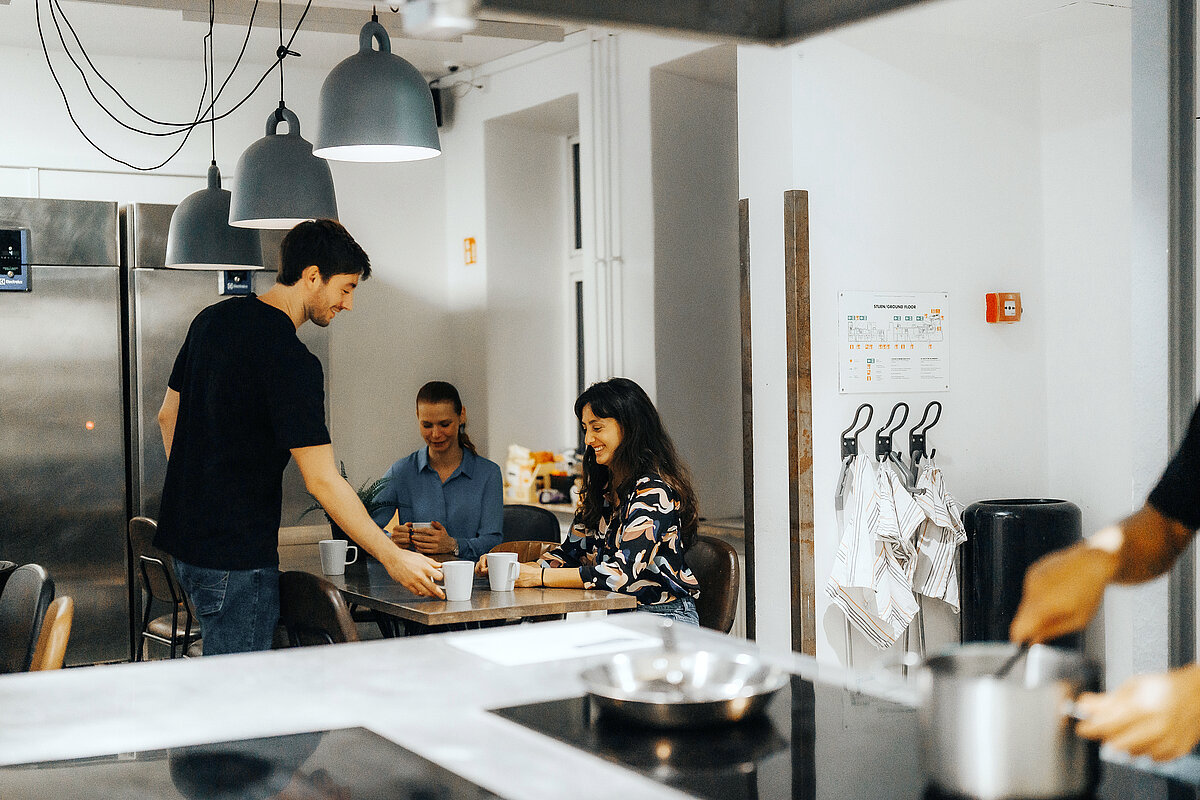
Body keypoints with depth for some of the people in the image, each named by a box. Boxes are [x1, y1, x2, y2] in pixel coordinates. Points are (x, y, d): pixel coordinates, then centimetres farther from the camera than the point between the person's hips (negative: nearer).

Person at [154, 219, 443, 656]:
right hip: (235, 556, -9)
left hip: (186, 536, 9)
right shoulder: (292, 362, -20)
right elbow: (322, 480, -21)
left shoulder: (212, 319, 8)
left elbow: (168, 415, 18)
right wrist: (393, 558, -15)